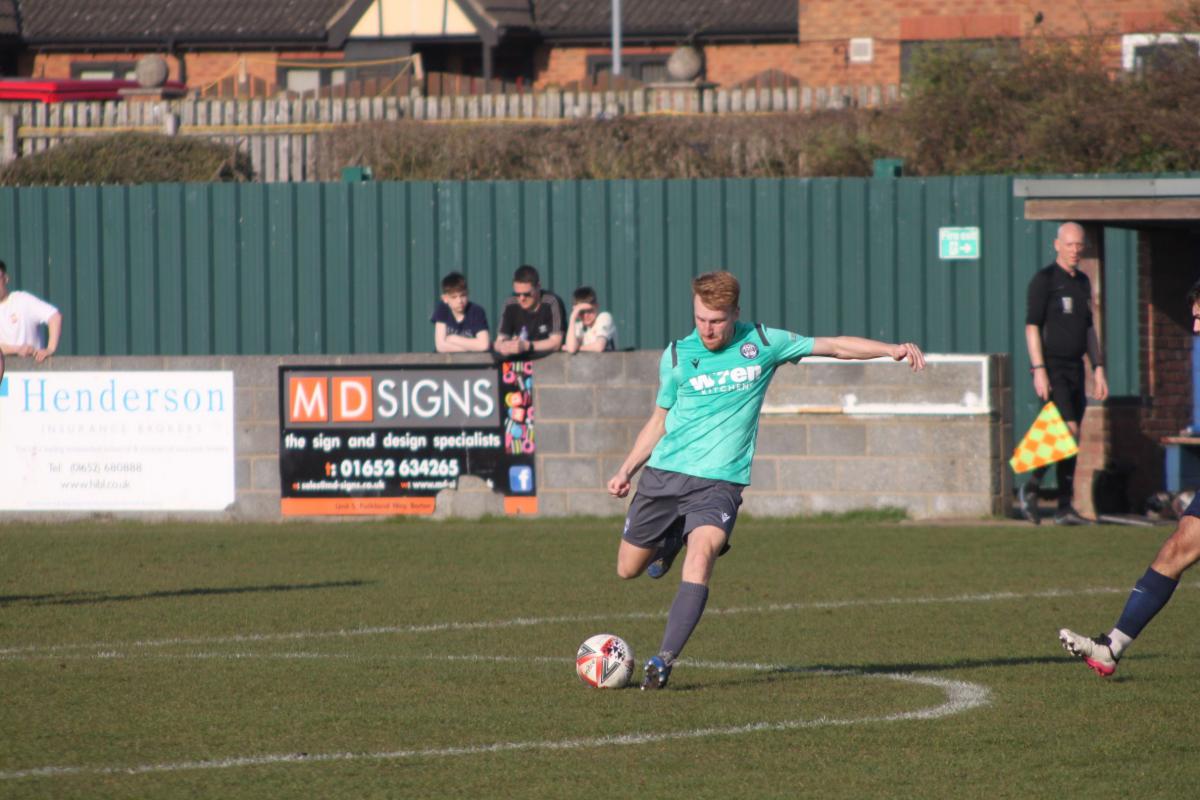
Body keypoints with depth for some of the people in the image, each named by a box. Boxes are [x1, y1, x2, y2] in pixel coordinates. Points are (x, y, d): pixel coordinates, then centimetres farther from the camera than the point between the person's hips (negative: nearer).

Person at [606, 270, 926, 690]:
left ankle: (664, 659, -30)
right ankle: (669, 541, 42)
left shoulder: (762, 343, 0)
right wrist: (626, 469, 9)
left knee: (701, 554, -28)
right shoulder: (676, 356, 4)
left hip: (720, 481, -3)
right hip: (664, 473, 3)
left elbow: (835, 345, 5)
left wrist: (892, 349, -6)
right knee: (628, 569, 7)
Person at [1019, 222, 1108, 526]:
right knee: (1069, 431, -18)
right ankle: (1030, 488, -6)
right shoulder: (1044, 280, -7)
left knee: (1071, 440, 5)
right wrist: (1039, 370, -19)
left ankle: (1065, 508, 8)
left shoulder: (1082, 282, 15)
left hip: (1075, 368, 7)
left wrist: (1098, 370, 15)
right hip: (1051, 368, -7)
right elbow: (1032, 327, -12)